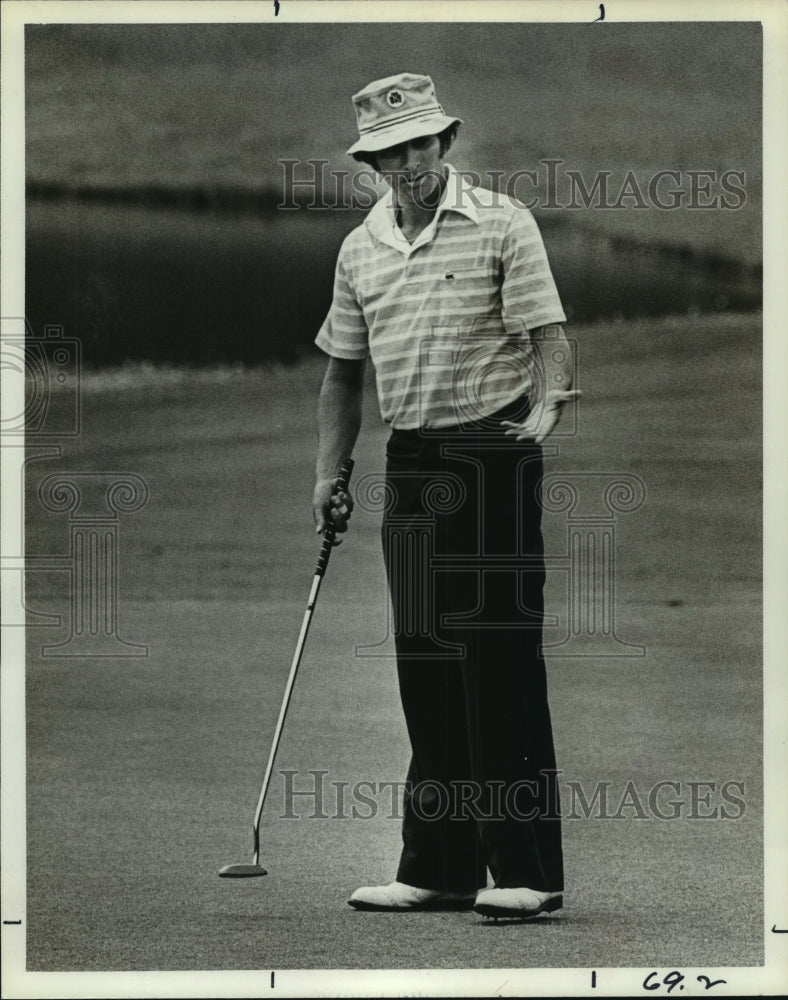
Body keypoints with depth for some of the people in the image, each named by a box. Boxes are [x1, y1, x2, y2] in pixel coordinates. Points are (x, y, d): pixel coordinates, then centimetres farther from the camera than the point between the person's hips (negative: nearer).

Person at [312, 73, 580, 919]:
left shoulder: (501, 224, -3)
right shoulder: (360, 249, 13)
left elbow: (545, 331, -8)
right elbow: (343, 370, 19)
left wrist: (546, 407, -25)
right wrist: (329, 474, 13)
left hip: (493, 456, -6)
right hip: (410, 463, 6)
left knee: (501, 660, -8)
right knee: (425, 668, 8)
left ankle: (528, 870, -6)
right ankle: (440, 870, 14)